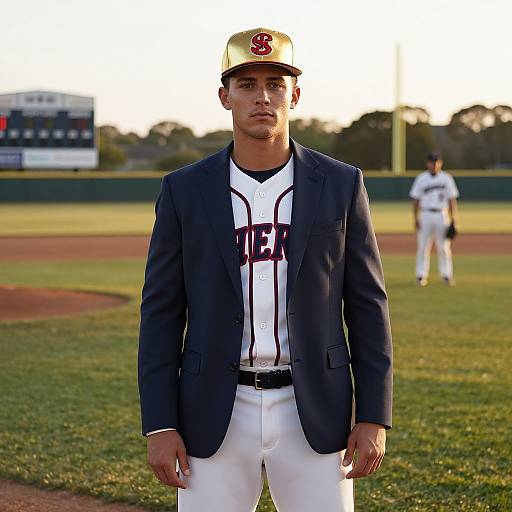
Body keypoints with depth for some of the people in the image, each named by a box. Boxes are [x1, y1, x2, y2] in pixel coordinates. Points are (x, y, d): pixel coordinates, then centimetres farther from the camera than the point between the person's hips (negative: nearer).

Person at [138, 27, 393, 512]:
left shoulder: (340, 185, 0)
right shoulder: (185, 190, 0)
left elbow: (367, 305, 2)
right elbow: (161, 313, 1)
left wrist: (373, 418, -4)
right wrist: (159, 426, -5)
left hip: (314, 414, 0)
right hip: (216, 414, 0)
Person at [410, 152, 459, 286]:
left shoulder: (446, 178, 6)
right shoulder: (421, 178, 4)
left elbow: (452, 199, 6)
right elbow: (415, 199, 4)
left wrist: (453, 217, -1)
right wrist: (416, 218, -3)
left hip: (442, 215, 1)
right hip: (425, 214, 0)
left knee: (444, 246, 1)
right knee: (423, 246, -1)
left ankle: (446, 275, 6)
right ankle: (421, 275, 3)